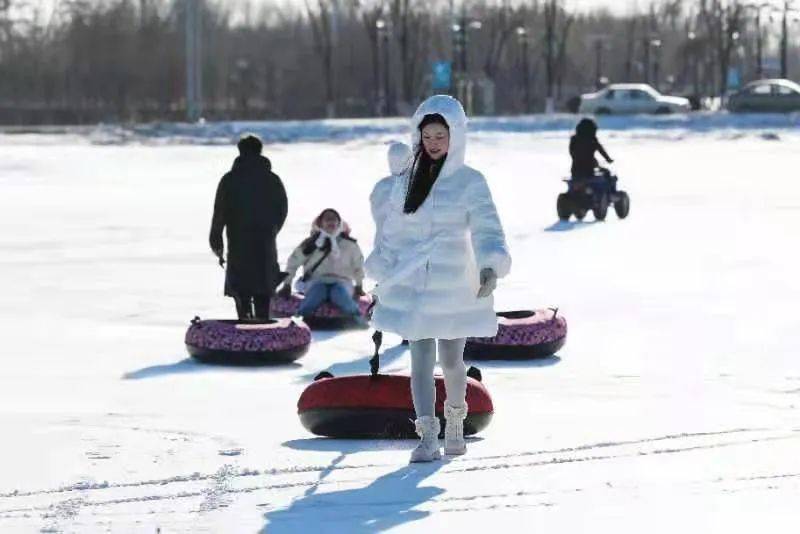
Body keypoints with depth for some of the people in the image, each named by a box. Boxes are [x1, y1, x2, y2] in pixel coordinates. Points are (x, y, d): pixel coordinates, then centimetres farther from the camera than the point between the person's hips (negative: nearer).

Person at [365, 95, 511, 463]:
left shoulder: (470, 183, -4)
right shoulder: (405, 182, 7)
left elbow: (486, 229, -15)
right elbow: (390, 232, 13)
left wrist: (491, 266, -32)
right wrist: (381, 280, 9)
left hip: (453, 287, -2)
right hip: (411, 286, 2)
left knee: (451, 361, 8)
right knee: (421, 360, -4)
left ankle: (455, 422, 33)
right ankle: (427, 437, -5)